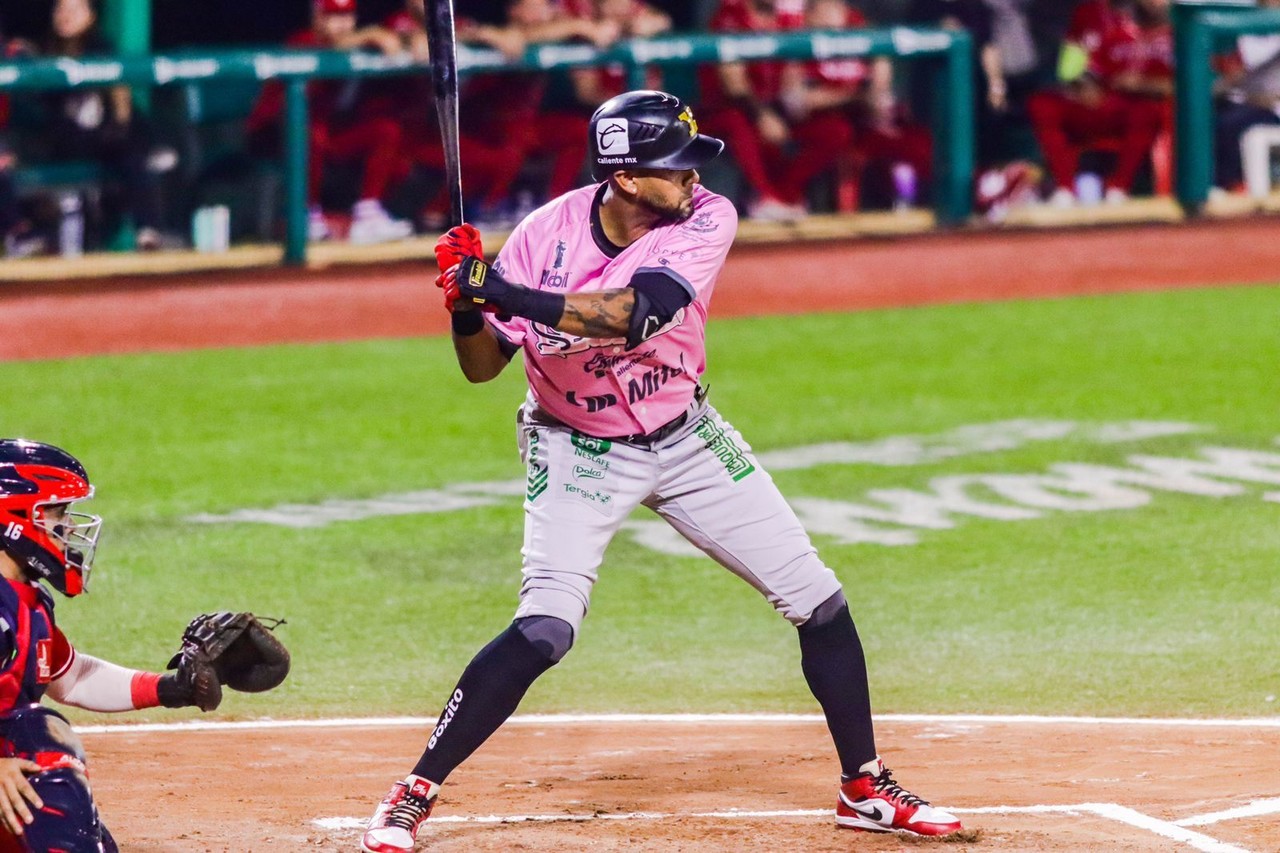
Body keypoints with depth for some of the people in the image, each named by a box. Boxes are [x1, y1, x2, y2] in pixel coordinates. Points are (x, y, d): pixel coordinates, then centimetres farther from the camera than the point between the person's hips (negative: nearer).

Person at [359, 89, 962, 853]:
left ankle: (865, 788, 20)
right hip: (578, 453, -3)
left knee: (819, 602, 2)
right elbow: (482, 367, -13)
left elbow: (633, 313, -37)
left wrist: (509, 295, -46)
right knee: (544, 629, -21)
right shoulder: (546, 235, -20)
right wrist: (468, 302, -34)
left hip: (686, 440, 3)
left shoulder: (707, 222, -20)